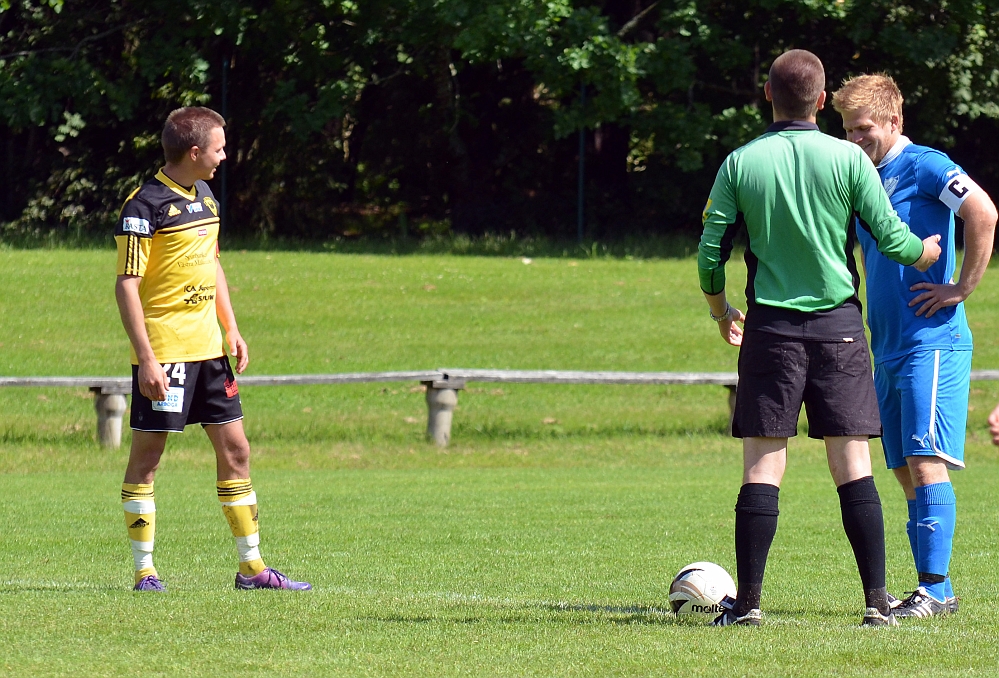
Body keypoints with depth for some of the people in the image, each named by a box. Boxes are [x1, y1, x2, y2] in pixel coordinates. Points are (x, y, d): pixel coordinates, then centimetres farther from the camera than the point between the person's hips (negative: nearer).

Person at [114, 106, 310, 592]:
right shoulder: (146, 206, -14)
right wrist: (146, 359, -20)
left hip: (207, 347, 8)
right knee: (147, 453, -2)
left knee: (234, 449, 9)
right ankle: (144, 571, 3)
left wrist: (231, 329, 18)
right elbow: (126, 285, -16)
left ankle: (251, 566, 15)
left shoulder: (205, 198, 12)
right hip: (163, 351, -8)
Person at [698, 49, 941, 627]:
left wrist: (721, 312, 20)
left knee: (763, 467, 2)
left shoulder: (740, 164, -2)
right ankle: (877, 600, -1)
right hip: (839, 324, 0)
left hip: (771, 326, 0)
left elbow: (710, 255, 1)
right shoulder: (848, 158, -4)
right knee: (853, 465, 2)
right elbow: (892, 238, -2)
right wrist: (927, 254, 21)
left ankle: (749, 600, -1)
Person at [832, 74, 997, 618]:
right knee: (905, 471, 7)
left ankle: (935, 588, -15)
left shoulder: (923, 167, -8)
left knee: (925, 462, -13)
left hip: (931, 343, -9)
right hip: (887, 347, 9)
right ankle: (935, 591, 10)